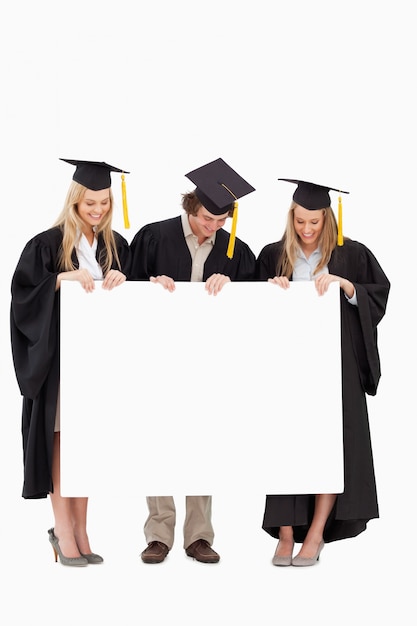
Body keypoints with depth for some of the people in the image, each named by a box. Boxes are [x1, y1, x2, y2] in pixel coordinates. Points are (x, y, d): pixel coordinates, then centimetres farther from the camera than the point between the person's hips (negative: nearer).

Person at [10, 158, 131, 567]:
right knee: (62, 435, -1)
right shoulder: (48, 244, -4)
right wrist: (66, 277, -21)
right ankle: (63, 529, 5)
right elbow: (23, 291, -10)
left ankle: (79, 528, 12)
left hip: (100, 352, 4)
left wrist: (121, 280, -9)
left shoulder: (116, 246, 10)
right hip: (58, 353, -4)